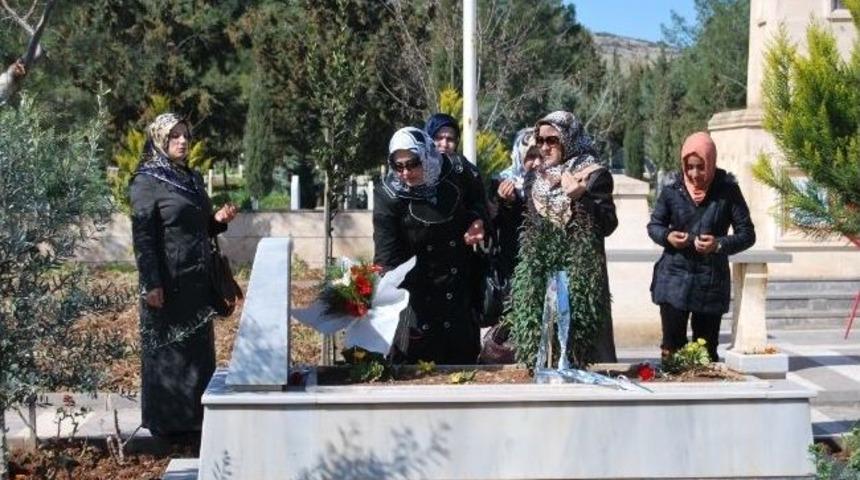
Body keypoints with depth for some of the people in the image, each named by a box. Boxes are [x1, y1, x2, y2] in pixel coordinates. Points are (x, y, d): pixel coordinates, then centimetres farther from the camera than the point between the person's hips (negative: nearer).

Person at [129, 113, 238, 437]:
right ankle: (165, 421, 11)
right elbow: (142, 235, -14)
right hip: (168, 281, -7)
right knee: (167, 349, 1)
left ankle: (195, 416, 22)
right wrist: (151, 284, -20)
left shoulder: (193, 179, 13)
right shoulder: (147, 181, -9)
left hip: (198, 280, 8)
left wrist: (219, 220, 0)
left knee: (199, 347, 11)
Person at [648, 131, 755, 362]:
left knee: (707, 350, 7)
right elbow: (654, 225, 12)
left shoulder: (728, 190, -3)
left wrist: (720, 244, -19)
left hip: (711, 281, 0)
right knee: (672, 346, -3)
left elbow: (747, 234, 0)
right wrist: (666, 236, -11)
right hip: (674, 276, 0)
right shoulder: (672, 189, -1)